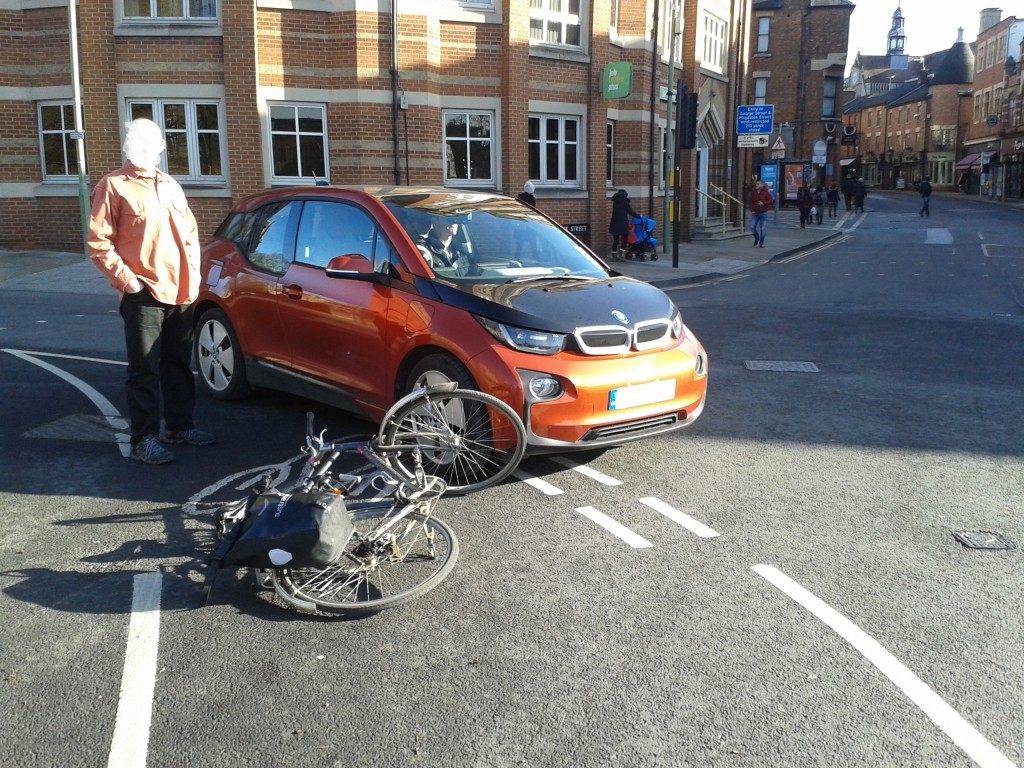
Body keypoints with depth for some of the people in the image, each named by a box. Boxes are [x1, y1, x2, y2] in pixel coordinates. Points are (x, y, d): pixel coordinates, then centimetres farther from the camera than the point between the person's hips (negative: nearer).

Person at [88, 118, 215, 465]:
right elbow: (98, 242, -8)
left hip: (180, 292, 7)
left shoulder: (171, 186, 17)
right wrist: (125, 278, -15)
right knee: (145, 370, -4)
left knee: (179, 365, 14)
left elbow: (190, 232, 24)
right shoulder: (113, 186, -3)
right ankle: (144, 439, 1)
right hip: (143, 294, -6)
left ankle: (180, 425, 26)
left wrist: (193, 273, 12)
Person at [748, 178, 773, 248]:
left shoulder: (766, 193, -5)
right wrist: (752, 210, -2)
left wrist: (763, 203, -20)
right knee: (752, 227, -5)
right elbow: (751, 202, 9)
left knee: (762, 229, -1)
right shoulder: (753, 193, 3)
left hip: (763, 213, -2)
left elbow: (771, 201, -6)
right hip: (755, 213, 3)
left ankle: (761, 243, 14)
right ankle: (757, 238, 22)